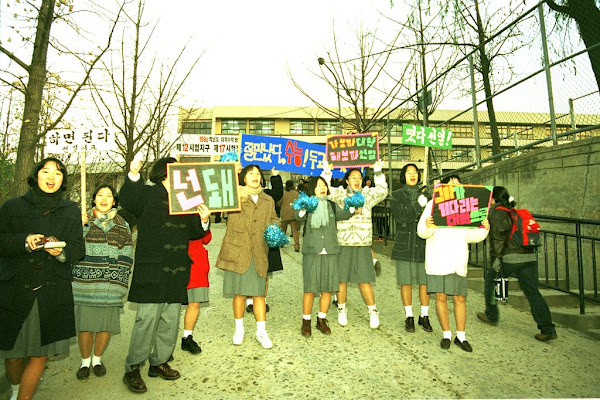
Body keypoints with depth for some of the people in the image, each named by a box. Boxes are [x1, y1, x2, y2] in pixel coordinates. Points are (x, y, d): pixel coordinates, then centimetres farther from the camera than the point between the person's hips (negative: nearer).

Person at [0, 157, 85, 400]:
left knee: (40, 353, 0)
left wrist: (62, 251, -14)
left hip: (53, 292, 0)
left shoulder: (71, 211, 10)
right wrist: (24, 241, -16)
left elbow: (79, 248, 6)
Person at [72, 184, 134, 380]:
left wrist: (121, 282, 3)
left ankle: (97, 359, 26)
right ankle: (85, 361, 23)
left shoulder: (123, 226, 12)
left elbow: (126, 256, 11)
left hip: (110, 285, 1)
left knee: (107, 324, 4)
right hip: (85, 282, -1)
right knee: (85, 323, 1)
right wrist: (80, 226, -10)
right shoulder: (82, 219, 9)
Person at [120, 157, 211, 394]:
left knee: (170, 319, 12)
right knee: (147, 318, -7)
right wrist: (133, 175, -31)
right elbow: (128, 202, -20)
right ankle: (132, 369, 10)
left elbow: (192, 233, 18)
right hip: (152, 270, -6)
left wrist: (203, 222, -1)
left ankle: (159, 363, 28)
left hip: (177, 271, 6)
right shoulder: (149, 194, 0)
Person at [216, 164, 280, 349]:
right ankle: (239, 328, 27)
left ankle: (261, 332, 18)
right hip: (237, 252, -2)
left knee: (259, 293, 5)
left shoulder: (268, 200, 14)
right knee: (239, 292, 7)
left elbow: (274, 220, 21)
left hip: (259, 254, 3)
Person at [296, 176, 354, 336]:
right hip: (311, 252, -3)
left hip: (330, 252, 3)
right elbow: (297, 216, -19)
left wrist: (352, 208, -27)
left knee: (327, 288, 7)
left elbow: (342, 215, -8)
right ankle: (306, 322, 15)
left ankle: (322, 320, 24)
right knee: (310, 289, -2)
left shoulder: (332, 206, 11)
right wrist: (302, 210, -41)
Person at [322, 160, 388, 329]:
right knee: (341, 280, 7)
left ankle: (373, 312, 18)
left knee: (364, 281, 0)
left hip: (362, 245, 1)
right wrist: (326, 172, -14)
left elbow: (382, 192, -4)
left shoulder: (367, 195, 10)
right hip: (342, 245, 0)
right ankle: (342, 310, 26)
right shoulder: (340, 194, 5)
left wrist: (378, 173, -9)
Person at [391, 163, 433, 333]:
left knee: (425, 281, 3)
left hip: (424, 244, 2)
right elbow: (400, 217, -11)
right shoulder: (397, 195, 5)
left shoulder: (426, 194, 12)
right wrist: (418, 205, -16)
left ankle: (424, 316, 18)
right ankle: (409, 317, 16)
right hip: (405, 245, -2)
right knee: (406, 281, 3)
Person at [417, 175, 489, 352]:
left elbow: (470, 235, 16)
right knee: (441, 296, 1)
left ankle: (461, 336, 19)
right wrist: (427, 226, -26)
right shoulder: (434, 204, 4)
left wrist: (484, 230, -3)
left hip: (458, 261, 3)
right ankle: (446, 334, 16)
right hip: (438, 259, -3)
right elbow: (421, 231, -4)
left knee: (460, 297, 5)